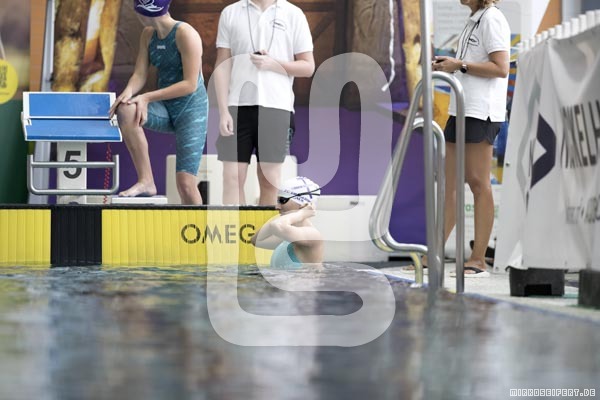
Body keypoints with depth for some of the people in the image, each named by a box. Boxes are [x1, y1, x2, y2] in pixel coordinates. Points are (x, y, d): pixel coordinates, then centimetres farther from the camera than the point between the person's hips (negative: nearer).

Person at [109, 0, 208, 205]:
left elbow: (190, 84, -18)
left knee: (185, 182, -15)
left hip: (191, 109, -6)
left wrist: (148, 97, -22)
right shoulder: (148, 35, 8)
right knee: (126, 110, -26)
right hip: (166, 110, 6)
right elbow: (140, 74, 4)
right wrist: (128, 92, -20)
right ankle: (146, 181, -19)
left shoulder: (185, 34, -14)